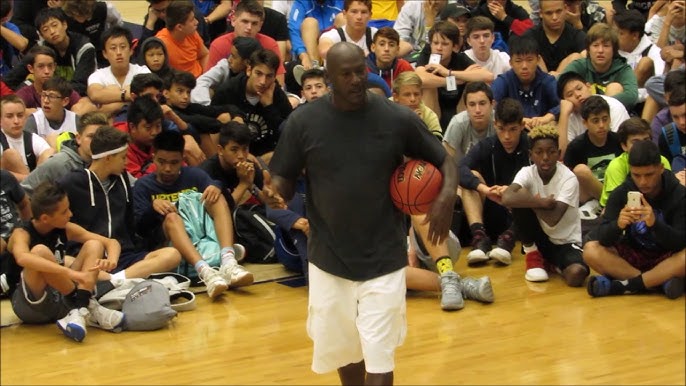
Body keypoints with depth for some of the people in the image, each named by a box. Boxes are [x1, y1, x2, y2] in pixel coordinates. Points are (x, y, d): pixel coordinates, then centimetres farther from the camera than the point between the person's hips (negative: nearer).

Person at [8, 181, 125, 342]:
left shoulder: (65, 229, 3)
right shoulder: (22, 234, -14)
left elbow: (111, 242, 2)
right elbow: (22, 258, -40)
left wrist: (111, 260, -23)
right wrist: (69, 272, -49)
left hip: (62, 300, 6)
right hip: (32, 305, -6)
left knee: (93, 245, -6)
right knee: (40, 251, -30)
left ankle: (81, 310, -26)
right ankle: (87, 305, -22)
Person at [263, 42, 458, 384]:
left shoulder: (398, 119, -8)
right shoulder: (303, 121, -7)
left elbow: (443, 161, 4)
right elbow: (284, 178, 0)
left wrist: (447, 195, -16)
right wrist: (273, 193, -24)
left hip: (384, 260, -2)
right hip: (329, 259, 2)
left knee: (378, 357, -3)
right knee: (342, 350, 17)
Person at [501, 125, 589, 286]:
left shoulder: (569, 179, -18)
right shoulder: (527, 173, -11)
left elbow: (553, 219, -29)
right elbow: (507, 198, -33)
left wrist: (529, 199, -18)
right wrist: (542, 202, -29)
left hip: (565, 242, -3)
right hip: (539, 239, 3)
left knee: (576, 274, -36)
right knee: (519, 203, -24)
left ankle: (556, 263, 1)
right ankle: (533, 255, -3)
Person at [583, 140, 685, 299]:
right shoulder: (621, 193, -9)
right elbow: (603, 239, -15)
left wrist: (655, 223, -41)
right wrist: (618, 225, -39)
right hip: (633, 256, 3)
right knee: (591, 250, -23)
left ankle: (624, 285, -29)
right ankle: (662, 281, -26)